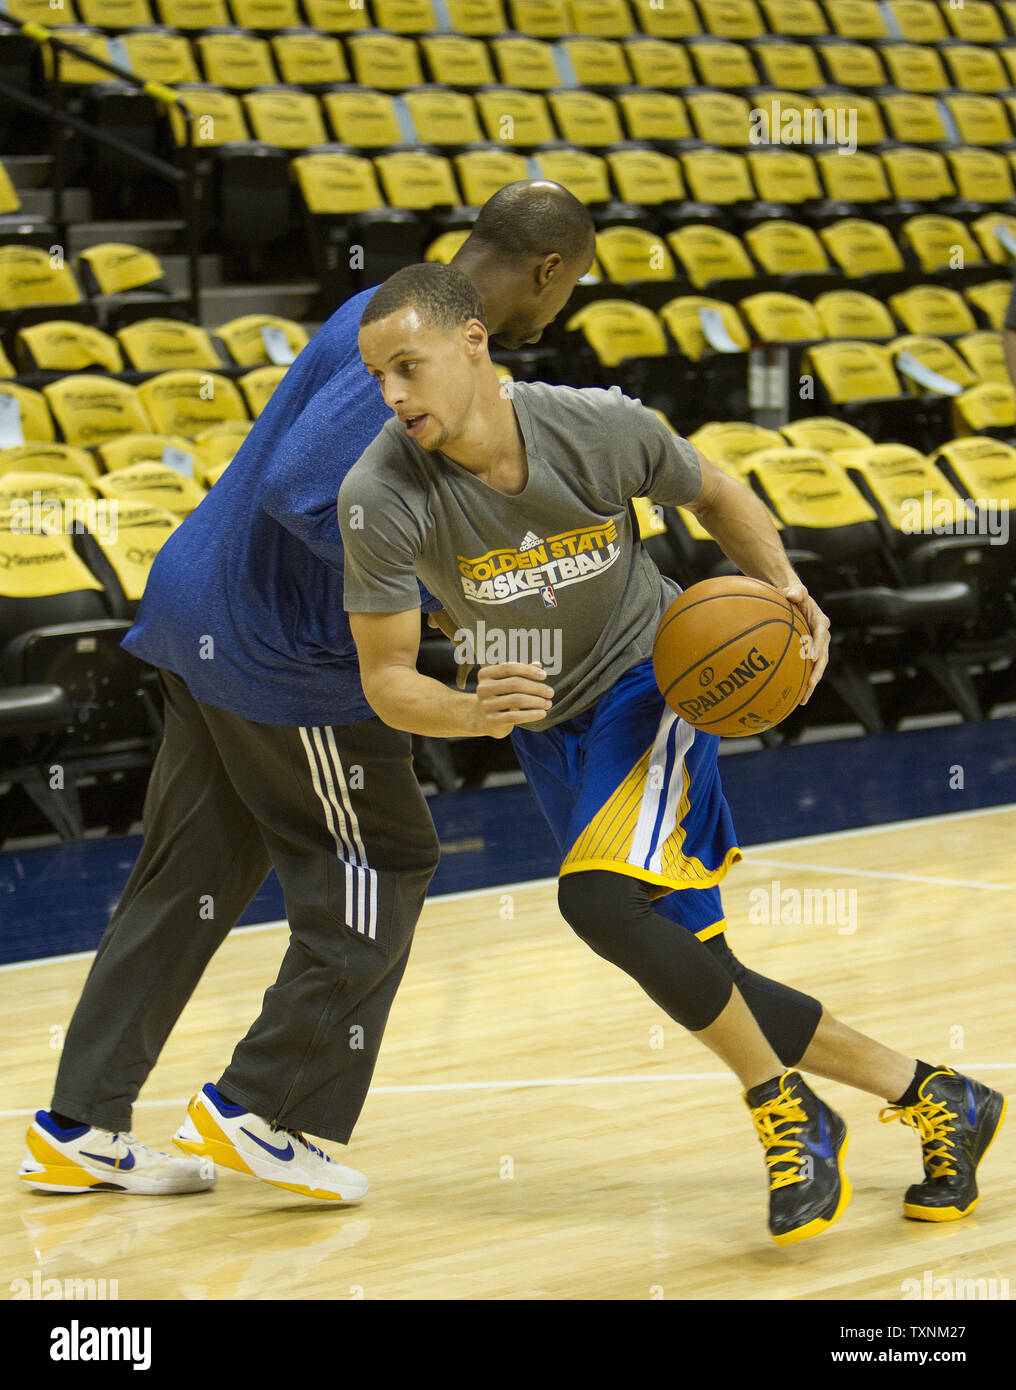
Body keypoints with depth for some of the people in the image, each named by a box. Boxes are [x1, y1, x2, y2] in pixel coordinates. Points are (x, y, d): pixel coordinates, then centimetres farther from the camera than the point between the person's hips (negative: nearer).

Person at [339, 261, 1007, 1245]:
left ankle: (785, 1110, -10)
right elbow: (385, 680, -18)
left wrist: (784, 589, -16)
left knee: (597, 897, -29)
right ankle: (933, 1102, 18)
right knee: (700, 983, 2)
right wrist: (474, 713, -39)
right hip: (548, 724, 3)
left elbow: (715, 495, 0)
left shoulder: (601, 428, -21)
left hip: (649, 674, -3)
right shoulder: (380, 497, -22)